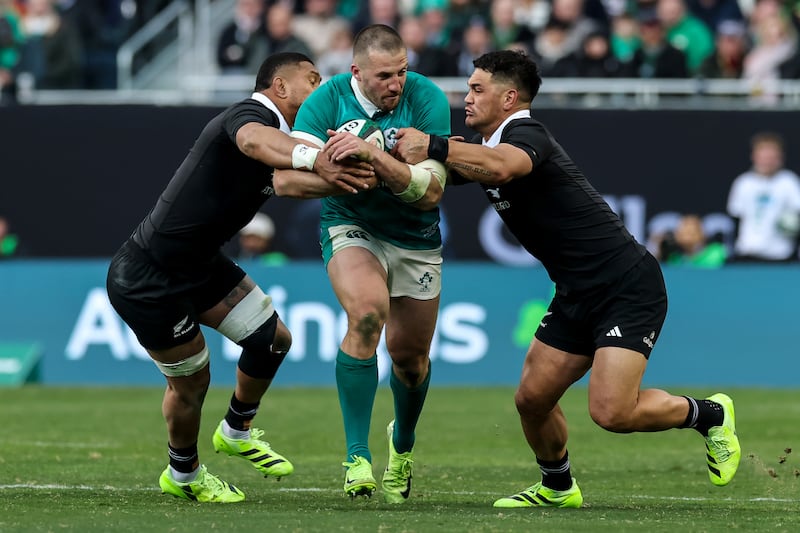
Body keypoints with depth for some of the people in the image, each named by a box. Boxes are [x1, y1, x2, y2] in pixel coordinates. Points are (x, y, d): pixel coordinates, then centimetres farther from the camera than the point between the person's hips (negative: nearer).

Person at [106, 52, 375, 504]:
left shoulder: (288, 140, 7)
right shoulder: (250, 114, -23)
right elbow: (252, 140, -47)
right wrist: (314, 159, -65)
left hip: (200, 264, 9)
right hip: (146, 280, -9)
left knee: (273, 339, 8)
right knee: (191, 380, 4)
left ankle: (237, 431, 34)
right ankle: (183, 475, 31)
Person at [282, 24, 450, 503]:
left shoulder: (427, 99, -20)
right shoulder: (329, 99, -18)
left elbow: (431, 192, -27)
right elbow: (286, 178, -25)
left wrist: (375, 155, -40)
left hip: (417, 239, 2)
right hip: (352, 228, -2)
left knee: (410, 354, 9)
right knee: (367, 312, -30)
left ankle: (403, 443, 44)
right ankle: (358, 455, -26)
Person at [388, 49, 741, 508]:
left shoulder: (525, 134, -18)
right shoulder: (486, 145, 13)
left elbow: (503, 166, -42)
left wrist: (433, 146, -41)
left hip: (627, 286, -9)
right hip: (578, 294, 9)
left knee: (612, 411, -18)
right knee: (532, 398, 5)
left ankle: (709, 414, 7)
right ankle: (558, 488, 29)